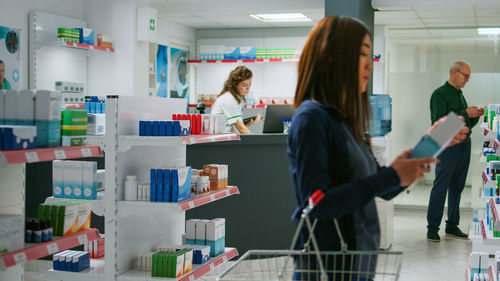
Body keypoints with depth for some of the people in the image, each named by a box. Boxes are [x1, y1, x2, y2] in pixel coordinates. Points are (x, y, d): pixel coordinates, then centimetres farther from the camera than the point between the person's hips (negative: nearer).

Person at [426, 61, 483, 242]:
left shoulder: (460, 94, 19)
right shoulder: (440, 94, -6)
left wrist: (475, 116, 3)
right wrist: (465, 113, -16)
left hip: (464, 145, 8)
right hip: (448, 145, -8)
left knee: (457, 187, 10)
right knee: (440, 187, -7)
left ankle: (452, 226, 17)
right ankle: (433, 228, -3)